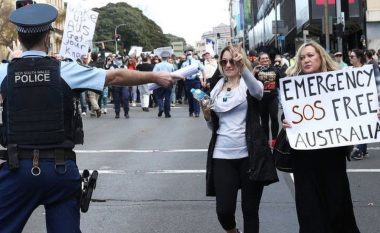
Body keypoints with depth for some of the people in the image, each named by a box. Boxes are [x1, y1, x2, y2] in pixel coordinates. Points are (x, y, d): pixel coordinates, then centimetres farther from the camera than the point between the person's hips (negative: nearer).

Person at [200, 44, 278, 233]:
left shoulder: (249, 85, 0)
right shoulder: (217, 89, 12)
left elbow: (258, 90, -27)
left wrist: (243, 67, -44)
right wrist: (206, 114, -4)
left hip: (249, 155, -3)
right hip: (222, 156, 3)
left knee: (250, 210, 4)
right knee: (224, 210, 0)